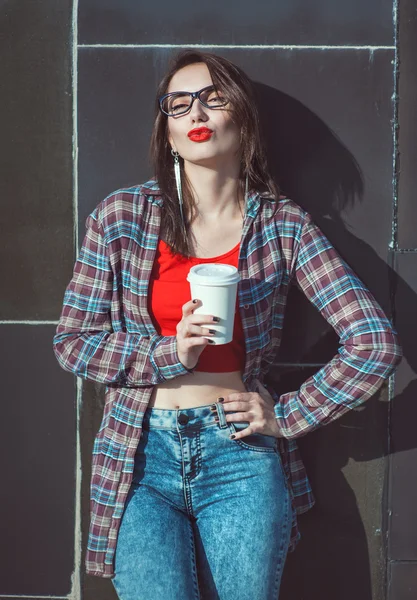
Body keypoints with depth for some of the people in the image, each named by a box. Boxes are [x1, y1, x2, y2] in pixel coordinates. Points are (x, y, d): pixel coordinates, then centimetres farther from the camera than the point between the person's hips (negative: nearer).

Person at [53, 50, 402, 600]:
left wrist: (288, 418, -3)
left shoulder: (284, 226, -2)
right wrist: (170, 354, -12)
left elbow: (375, 343, -4)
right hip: (140, 454, 0)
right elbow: (72, 342, 2)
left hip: (241, 456, 0)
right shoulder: (121, 217, -1)